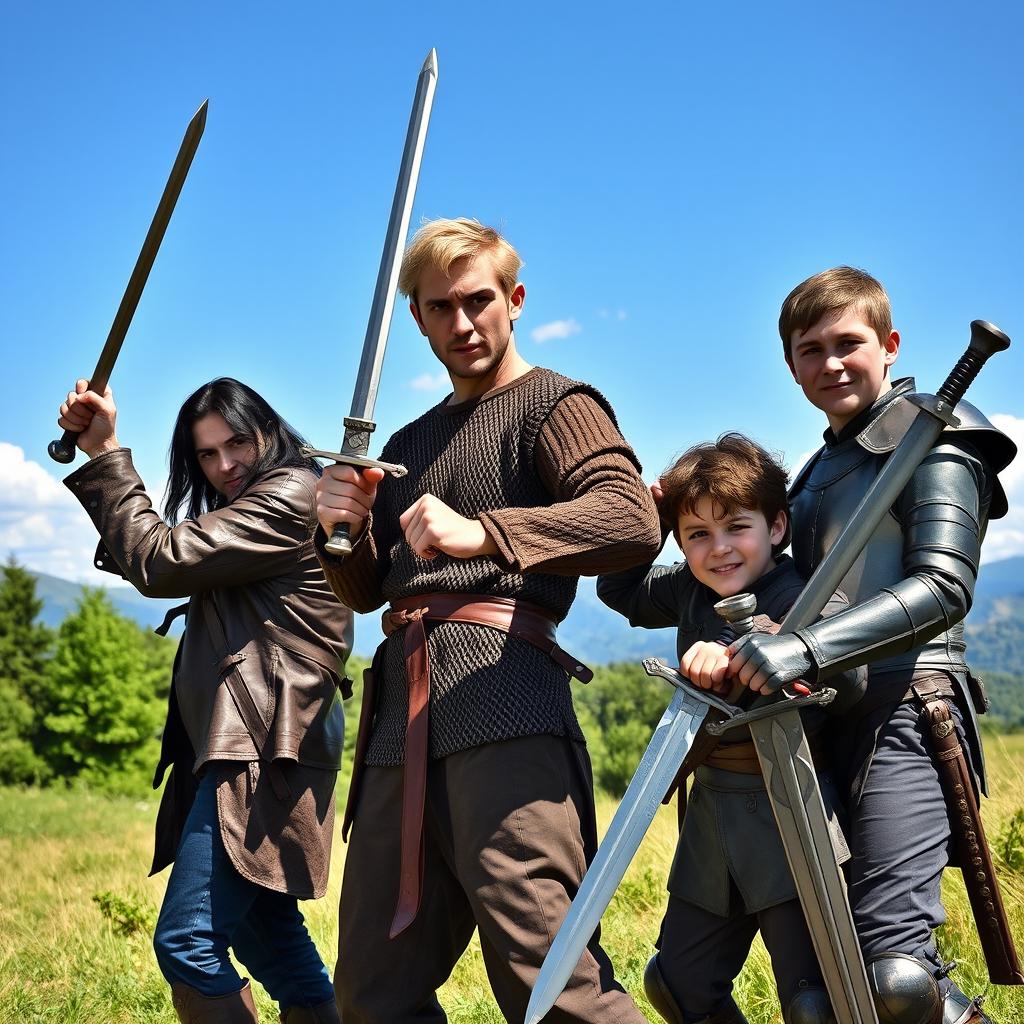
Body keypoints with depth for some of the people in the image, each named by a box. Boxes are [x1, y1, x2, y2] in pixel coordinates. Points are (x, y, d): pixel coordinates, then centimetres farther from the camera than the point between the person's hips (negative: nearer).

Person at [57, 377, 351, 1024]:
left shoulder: (290, 496, -10)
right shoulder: (250, 512, 24)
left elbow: (158, 562, -15)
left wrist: (107, 453, -8)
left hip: (262, 746, -11)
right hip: (249, 744, 11)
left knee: (187, 943, -13)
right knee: (265, 931, 16)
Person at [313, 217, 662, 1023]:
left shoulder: (554, 405, 6)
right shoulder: (412, 443, 27)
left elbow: (634, 520, -12)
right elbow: (366, 591, 24)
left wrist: (481, 533, -24)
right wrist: (341, 530, 2)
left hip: (501, 692, -7)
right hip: (401, 713, 7)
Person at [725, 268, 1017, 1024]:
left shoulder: (932, 440, -1)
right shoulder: (821, 470, 22)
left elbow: (944, 588, -16)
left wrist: (807, 650, -27)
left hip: (905, 711, -8)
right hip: (831, 717, 8)